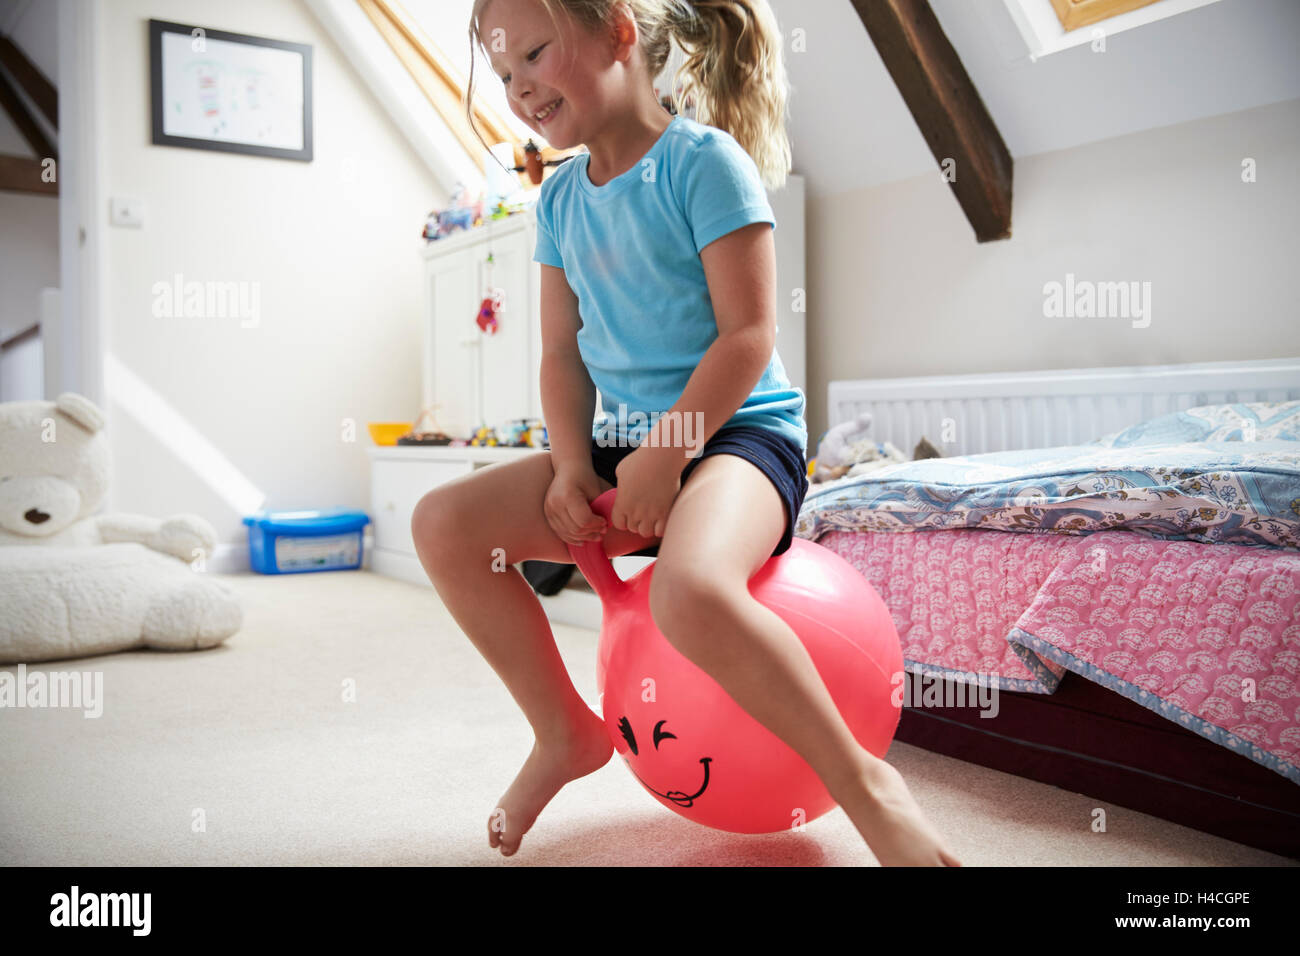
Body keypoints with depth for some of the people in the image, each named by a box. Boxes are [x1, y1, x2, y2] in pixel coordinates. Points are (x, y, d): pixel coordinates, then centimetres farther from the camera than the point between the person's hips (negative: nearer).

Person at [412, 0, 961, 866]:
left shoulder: (704, 160, -9)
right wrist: (573, 465, -5)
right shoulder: (561, 197, 12)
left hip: (739, 430, -7)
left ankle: (861, 779, -14)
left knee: (690, 590, -38)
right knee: (445, 523, -8)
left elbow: (748, 335, -15)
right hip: (626, 441, 7)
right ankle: (567, 733, 6)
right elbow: (563, 351, 10)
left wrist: (665, 454, -20)